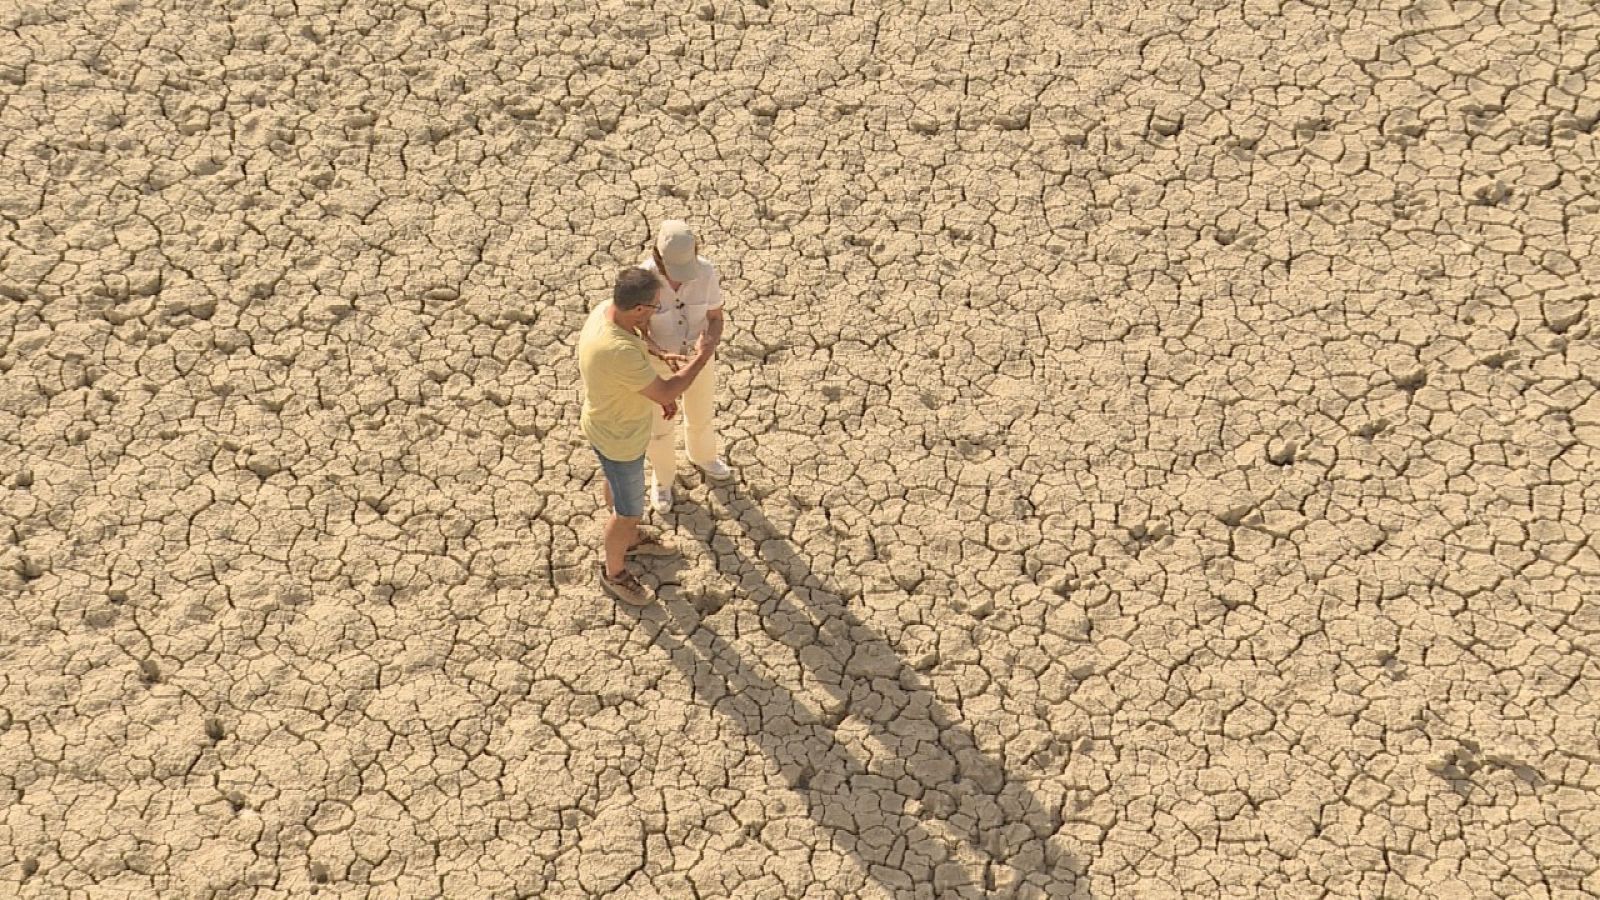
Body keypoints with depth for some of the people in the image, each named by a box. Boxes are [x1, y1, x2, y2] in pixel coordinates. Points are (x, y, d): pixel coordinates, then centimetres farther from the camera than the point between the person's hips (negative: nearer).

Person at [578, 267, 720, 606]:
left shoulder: (607, 309, -16)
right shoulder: (617, 351, -44)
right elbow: (666, 393, -32)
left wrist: (659, 391, 7)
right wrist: (702, 356, -21)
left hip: (615, 422, 9)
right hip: (619, 439, -9)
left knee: (617, 484, 33)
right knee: (628, 511, 15)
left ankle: (629, 539, 60)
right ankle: (613, 572, 40)